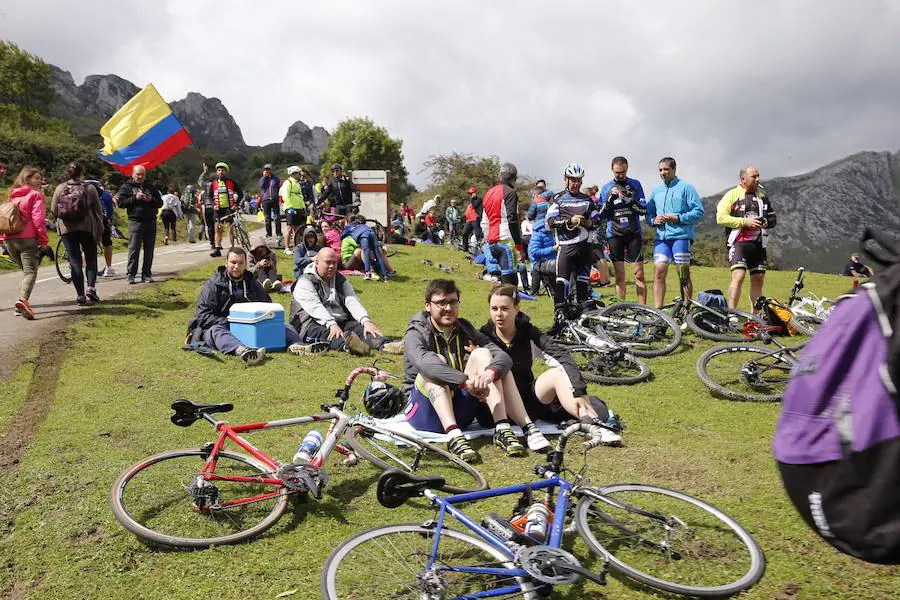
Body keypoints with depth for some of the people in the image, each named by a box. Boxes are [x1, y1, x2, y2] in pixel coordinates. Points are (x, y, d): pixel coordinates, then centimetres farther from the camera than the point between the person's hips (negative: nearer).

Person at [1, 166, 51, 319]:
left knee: (25, 270, 19)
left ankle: (21, 304, 12)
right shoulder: (35, 195, -3)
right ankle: (23, 299, -33)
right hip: (27, 239, -7)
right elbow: (38, 220, -12)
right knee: (30, 272, -9)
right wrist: (44, 241, -10)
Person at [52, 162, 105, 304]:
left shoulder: (60, 189, 2)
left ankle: (80, 295, 3)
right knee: (91, 258, 12)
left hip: (67, 229, 1)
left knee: (75, 260, 5)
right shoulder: (89, 189, -2)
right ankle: (91, 287, -7)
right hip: (87, 227, -1)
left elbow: (53, 211, 2)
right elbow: (98, 211, -1)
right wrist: (100, 230, 8)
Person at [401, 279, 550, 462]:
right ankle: (454, 436, -46)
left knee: (481, 354, -15)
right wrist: (466, 381, -43)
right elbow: (424, 362, -30)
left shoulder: (464, 330, 9)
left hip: (461, 411, 4)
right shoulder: (417, 333, -4)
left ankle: (502, 428, -30)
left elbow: (503, 356, -9)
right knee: (437, 362, -28)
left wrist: (490, 373, -33)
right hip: (425, 411, -4)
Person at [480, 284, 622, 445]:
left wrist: (579, 392, -27)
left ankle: (594, 424, -33)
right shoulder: (484, 336, -3)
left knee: (558, 373, -21)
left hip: (528, 401, 2)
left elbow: (562, 357, -14)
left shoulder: (528, 333, -1)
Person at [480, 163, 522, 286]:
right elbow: (512, 220, -14)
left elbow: (484, 223, 22)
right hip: (505, 240, -8)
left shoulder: (489, 193, 21)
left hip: (490, 242, 8)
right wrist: (519, 245, -12)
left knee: (498, 279, 13)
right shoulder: (510, 192, -5)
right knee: (509, 281, -11)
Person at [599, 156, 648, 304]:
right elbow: (602, 215, 3)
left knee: (638, 274, -5)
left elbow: (643, 210, -2)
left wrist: (629, 199, -18)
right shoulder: (606, 188, 7)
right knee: (619, 275, 2)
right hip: (615, 235, 1)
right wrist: (611, 199, -13)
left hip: (633, 233, -1)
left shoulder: (635, 185, 4)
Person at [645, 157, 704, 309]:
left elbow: (699, 212, -4)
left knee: (684, 275, 1)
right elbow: (648, 214, 22)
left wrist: (677, 218, -13)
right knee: (659, 273, -5)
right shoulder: (656, 191, 17)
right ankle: (657, 310, -4)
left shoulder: (685, 187, 2)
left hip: (681, 235, -4)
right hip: (661, 237, 4)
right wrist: (653, 220, 0)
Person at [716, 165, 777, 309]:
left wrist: (766, 223, 0)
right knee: (738, 277, -18)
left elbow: (772, 217, 25)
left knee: (758, 280, 8)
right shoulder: (732, 194, -2)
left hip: (758, 243, 6)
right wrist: (745, 222, -16)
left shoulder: (762, 194, 17)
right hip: (739, 243, -6)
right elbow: (721, 217, -12)